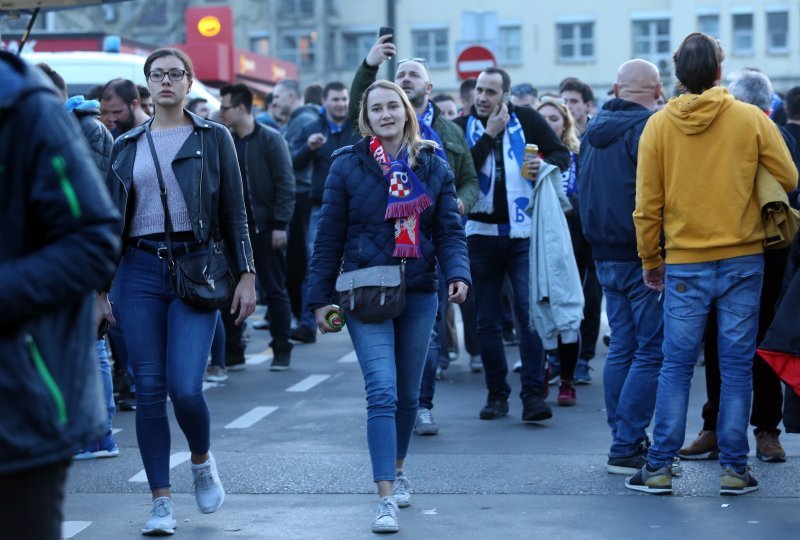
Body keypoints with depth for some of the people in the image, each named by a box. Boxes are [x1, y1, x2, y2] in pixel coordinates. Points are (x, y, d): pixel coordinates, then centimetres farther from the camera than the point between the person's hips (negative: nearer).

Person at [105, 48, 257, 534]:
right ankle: (162, 502, 8)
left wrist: (246, 275, -3)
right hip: (140, 271, 3)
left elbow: (234, 211, 4)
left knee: (185, 388, -13)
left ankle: (203, 460, 19)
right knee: (149, 390, 0)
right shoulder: (127, 146, 12)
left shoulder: (213, 138, 6)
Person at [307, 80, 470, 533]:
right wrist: (321, 298, -1)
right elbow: (330, 237, 1)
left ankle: (397, 469, 36)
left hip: (419, 292, 3)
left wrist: (458, 273, -14)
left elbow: (450, 230, 4)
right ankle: (386, 497, -14)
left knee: (408, 393, 14)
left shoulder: (434, 167, 5)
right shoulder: (348, 166, -1)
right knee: (383, 392, -14)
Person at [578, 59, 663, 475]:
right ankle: (627, 448, -7)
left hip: (605, 254, 8)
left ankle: (624, 440, 16)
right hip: (642, 254, -8)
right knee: (651, 351, -4)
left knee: (622, 347, 13)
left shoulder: (594, 129, 11)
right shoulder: (649, 127, -14)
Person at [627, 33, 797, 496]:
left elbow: (648, 204, -1)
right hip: (743, 261, 0)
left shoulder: (658, 126, -2)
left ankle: (661, 466, 7)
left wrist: (650, 260, 11)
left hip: (684, 265, 1)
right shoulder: (752, 119, -4)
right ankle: (735, 468, 8)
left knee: (676, 367, 7)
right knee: (737, 367, 6)